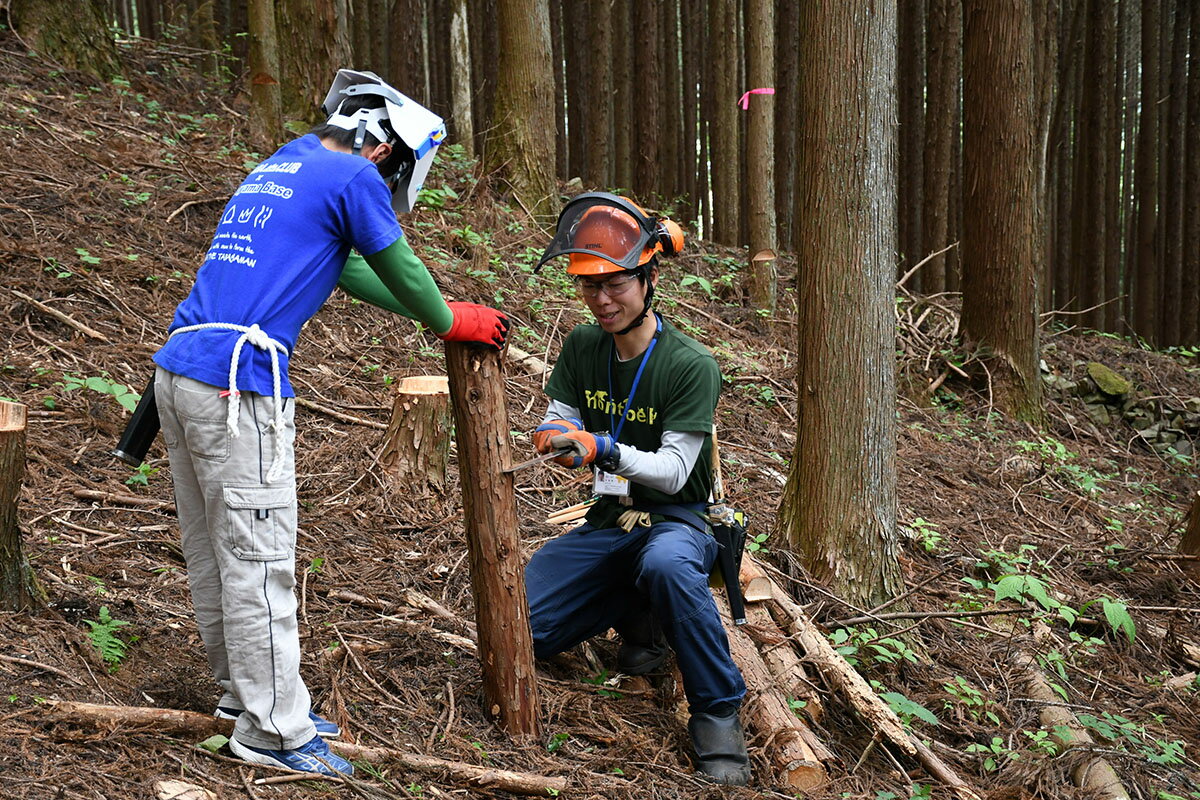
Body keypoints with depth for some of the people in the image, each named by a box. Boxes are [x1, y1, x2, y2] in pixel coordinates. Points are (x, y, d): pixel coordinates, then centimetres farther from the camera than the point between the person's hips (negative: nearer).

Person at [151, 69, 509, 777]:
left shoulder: (276, 169, 24)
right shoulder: (352, 175, -3)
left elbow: (351, 269, 31)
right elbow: (400, 266, 5)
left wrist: (439, 309, 33)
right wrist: (451, 324, 23)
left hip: (178, 370, 9)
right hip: (237, 382, -9)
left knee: (213, 548, 15)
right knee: (259, 557, -3)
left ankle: (245, 689, 27)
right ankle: (273, 727, 3)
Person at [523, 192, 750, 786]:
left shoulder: (691, 366, -16)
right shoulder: (582, 347, 1)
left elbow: (673, 471, -20)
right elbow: (558, 425, 4)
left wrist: (601, 448, -36)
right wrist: (554, 438, -21)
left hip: (676, 520, -5)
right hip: (610, 522, 6)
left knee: (665, 564, -43)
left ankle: (717, 712, -24)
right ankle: (638, 614, 12)